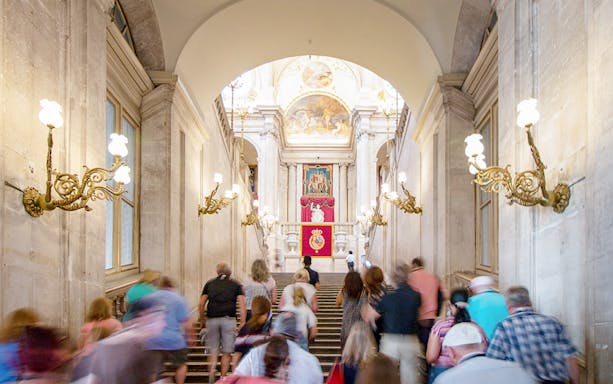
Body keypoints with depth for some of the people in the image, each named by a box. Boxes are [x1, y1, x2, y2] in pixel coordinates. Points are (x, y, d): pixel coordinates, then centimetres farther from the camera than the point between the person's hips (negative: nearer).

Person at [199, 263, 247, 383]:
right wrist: (242, 323, -3)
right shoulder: (236, 285, 9)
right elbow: (242, 305, -2)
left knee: (212, 351, 9)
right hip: (229, 319, -1)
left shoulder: (209, 283, 14)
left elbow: (201, 304, 10)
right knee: (227, 352, 8)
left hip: (212, 319, 1)